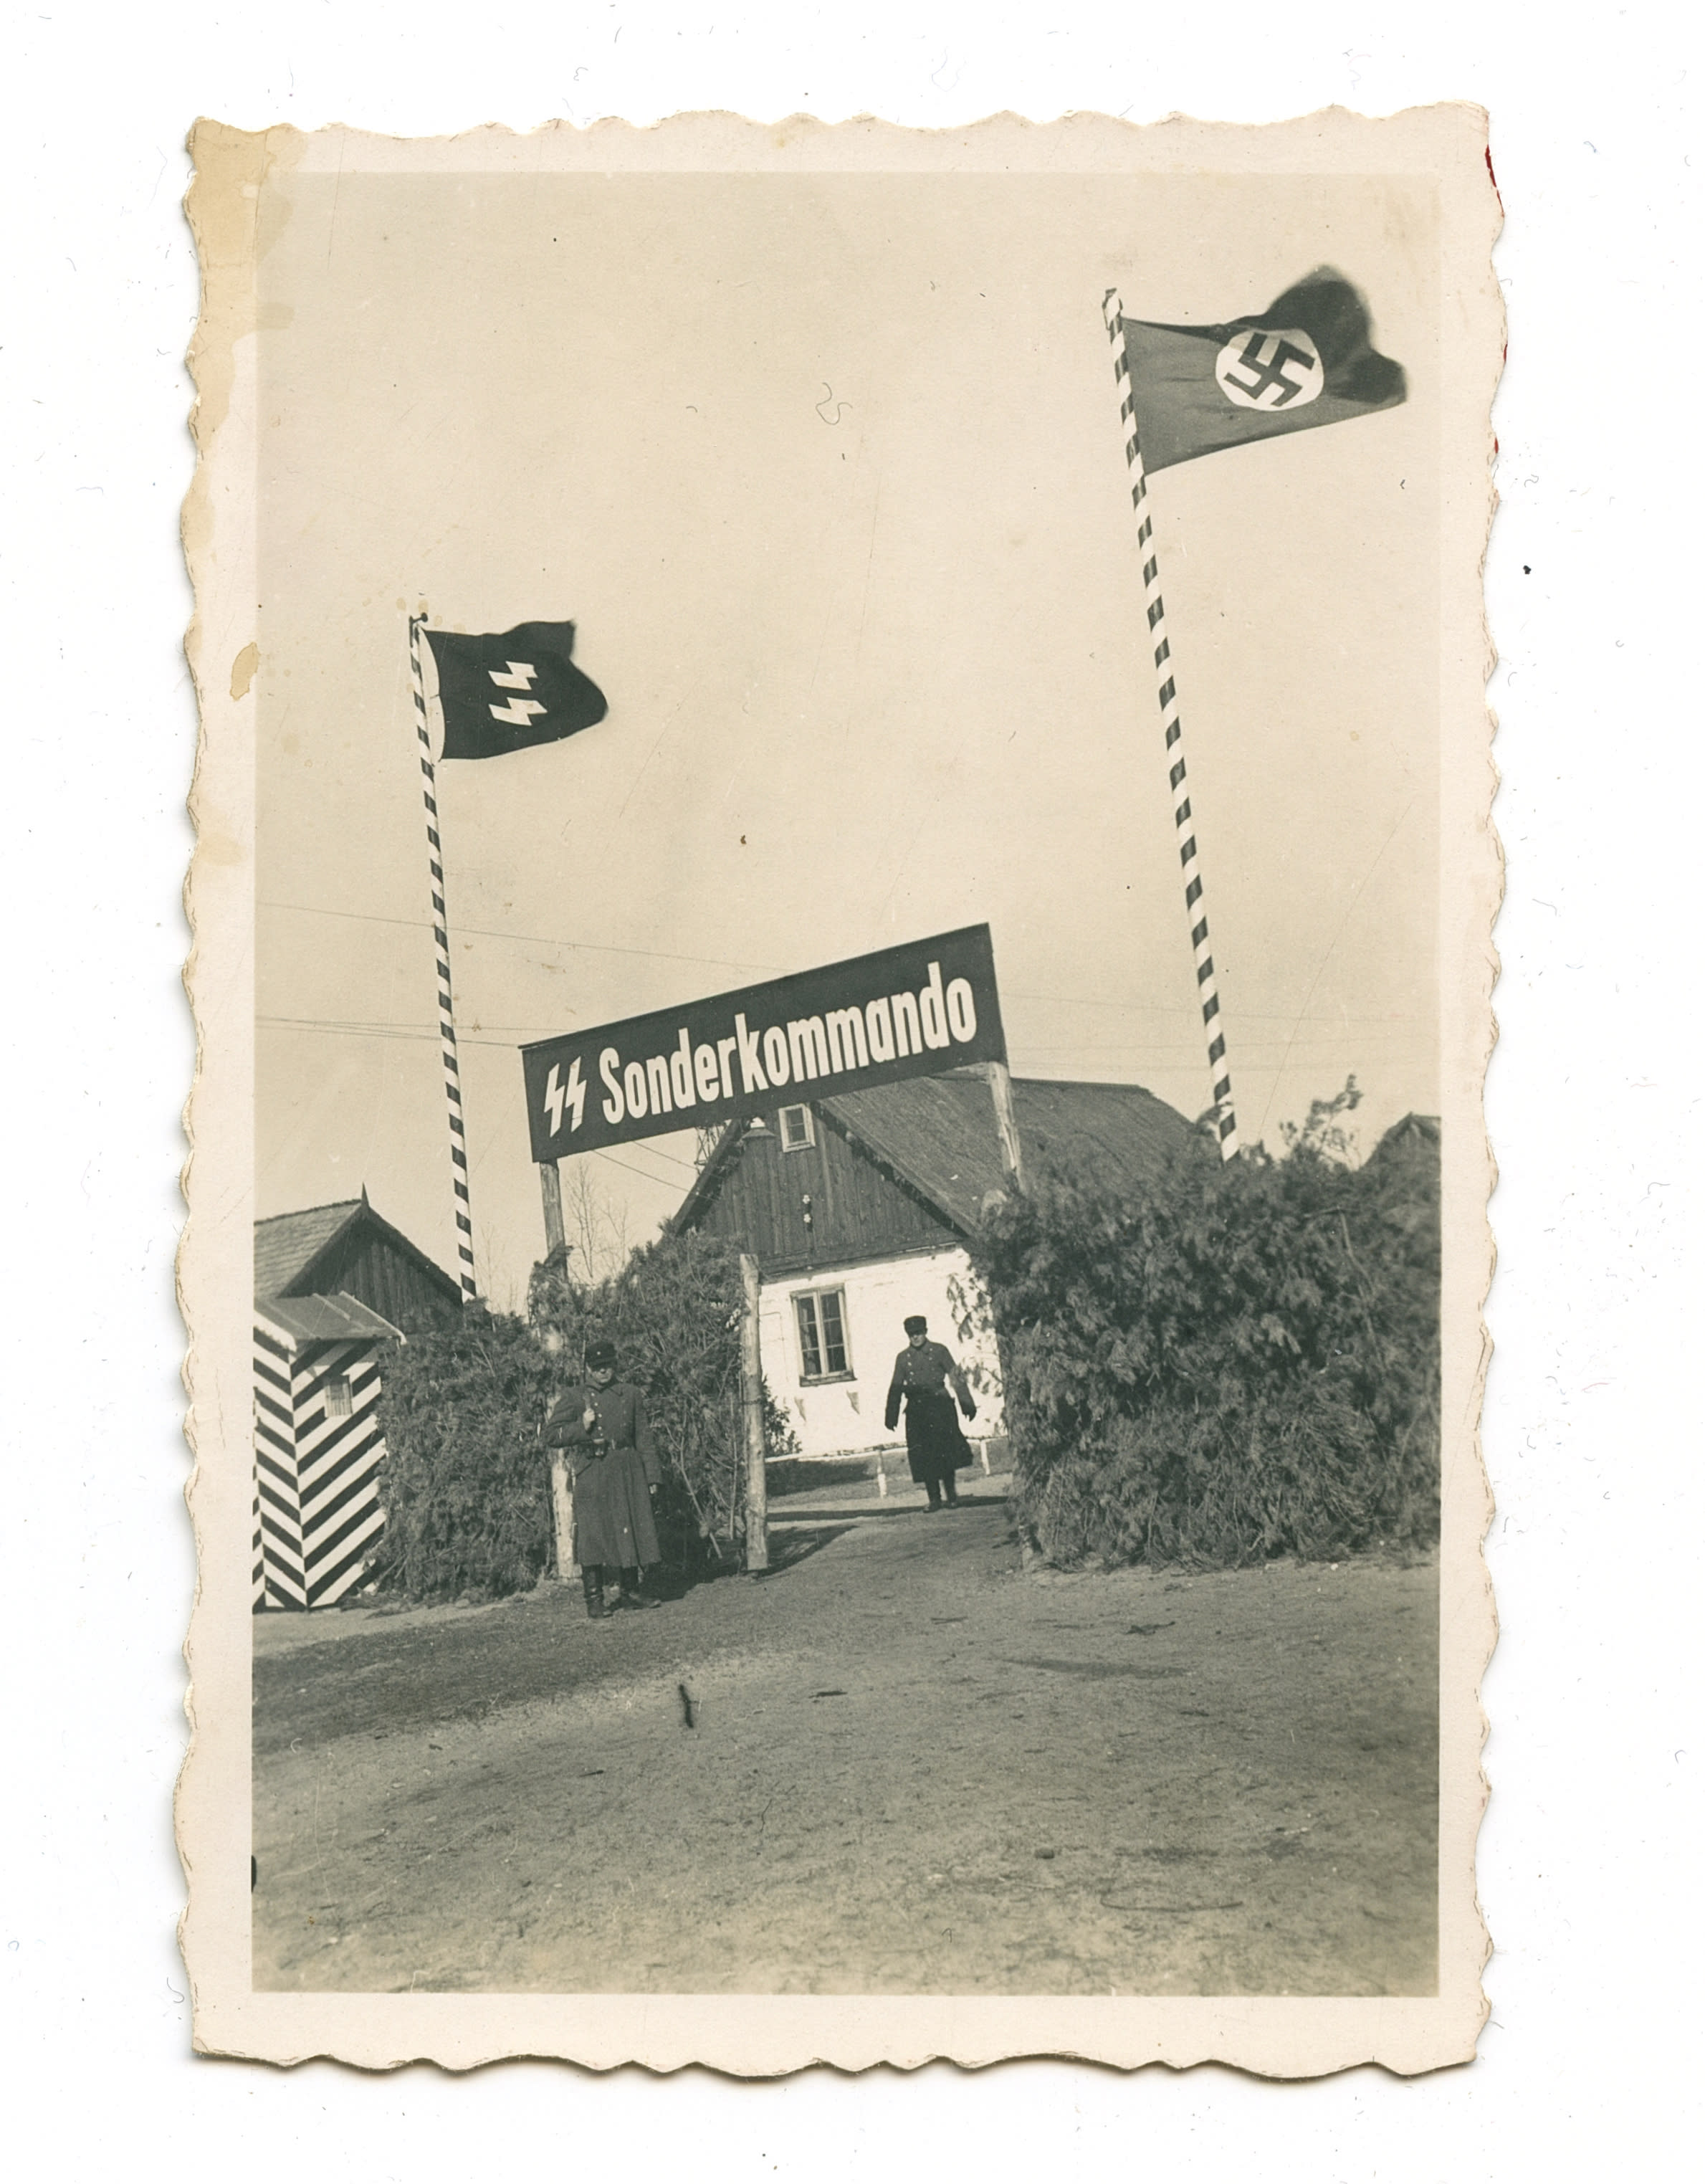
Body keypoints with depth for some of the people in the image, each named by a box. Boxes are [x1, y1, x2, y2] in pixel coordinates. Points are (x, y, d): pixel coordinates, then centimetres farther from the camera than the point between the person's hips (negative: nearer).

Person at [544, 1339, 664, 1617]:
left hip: (627, 1471, 3)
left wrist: (652, 1475, 8)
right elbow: (551, 1436, 2)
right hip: (592, 1473, -3)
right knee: (593, 1534, -4)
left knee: (632, 1528, 6)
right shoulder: (575, 1399, 4)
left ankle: (630, 1589, 20)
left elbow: (644, 1438, 13)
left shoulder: (631, 1395, 12)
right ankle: (594, 1599, 2)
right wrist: (582, 1427, -11)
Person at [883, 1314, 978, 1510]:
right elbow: (895, 1389, 15)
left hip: (939, 1406, -2)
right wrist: (891, 1416, 11)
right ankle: (934, 1499, 6)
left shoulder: (939, 1351, 5)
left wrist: (967, 1404, 3)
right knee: (924, 1456, -1)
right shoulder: (903, 1358, 12)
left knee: (945, 1451, -9)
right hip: (916, 1410, 2)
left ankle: (951, 1495, 4)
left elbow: (956, 1377, 6)